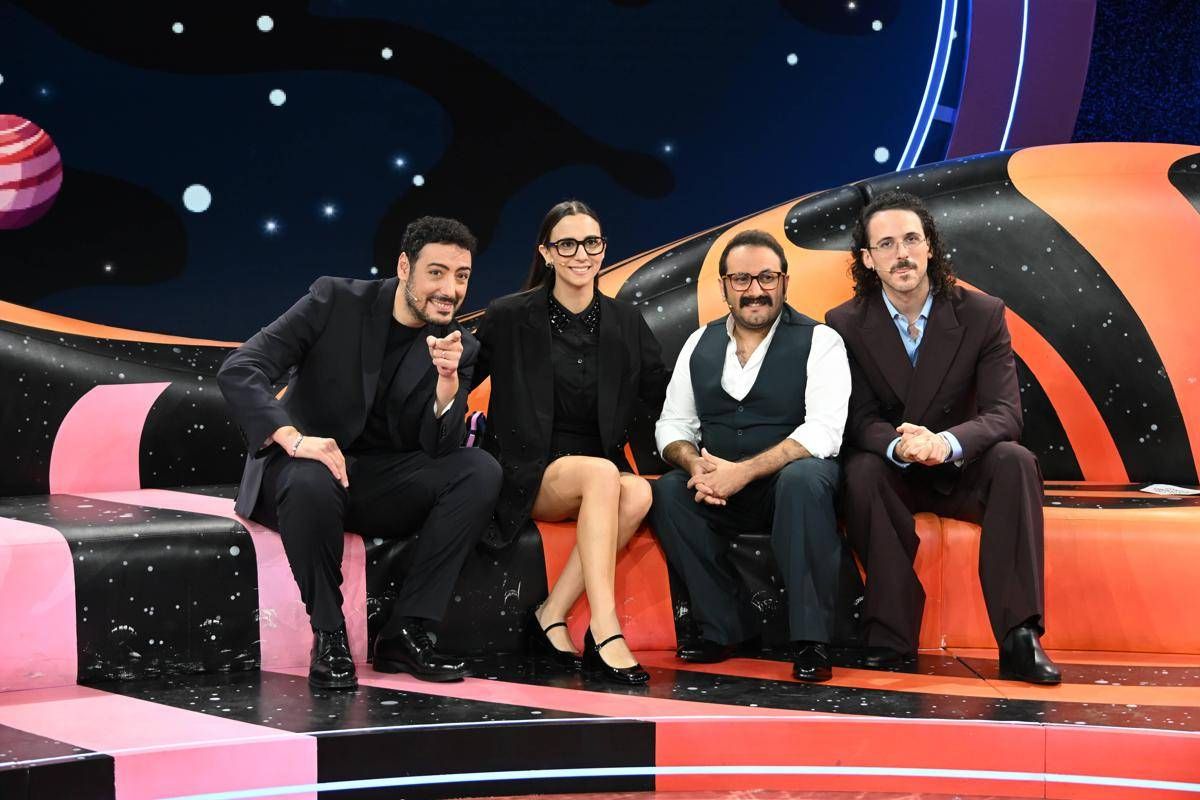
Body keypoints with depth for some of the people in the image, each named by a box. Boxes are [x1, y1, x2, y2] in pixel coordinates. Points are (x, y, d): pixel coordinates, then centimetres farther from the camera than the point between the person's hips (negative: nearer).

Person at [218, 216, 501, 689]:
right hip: (304, 466, -4)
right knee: (313, 483, -39)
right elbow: (238, 371, -17)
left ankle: (405, 631, -18)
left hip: (383, 482, 4)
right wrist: (293, 438, -33)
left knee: (481, 471, -20)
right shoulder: (335, 301, -9)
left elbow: (438, 447, -9)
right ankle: (329, 636, -18)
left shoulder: (460, 348, 0)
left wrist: (448, 379, -28)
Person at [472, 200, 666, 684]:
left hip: (602, 468, 4)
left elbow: (665, 402, 10)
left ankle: (551, 616, -22)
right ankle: (604, 631, -38)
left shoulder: (626, 323, 9)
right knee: (602, 475, -35)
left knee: (637, 494, -31)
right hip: (528, 472, -4)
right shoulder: (511, 318, 0)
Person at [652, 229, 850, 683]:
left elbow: (823, 432, -15)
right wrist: (695, 464, -15)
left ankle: (810, 641, -29)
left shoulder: (819, 342, -3)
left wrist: (743, 471, -24)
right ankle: (723, 629, -13)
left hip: (793, 483, -4)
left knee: (804, 476, -37)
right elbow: (673, 424, 10)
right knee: (668, 491, -24)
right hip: (719, 492, 4)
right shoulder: (700, 344, 11)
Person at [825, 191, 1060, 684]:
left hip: (960, 472, 1)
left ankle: (1019, 637, -32)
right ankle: (890, 638, -31)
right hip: (888, 474, 0)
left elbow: (1005, 414, -14)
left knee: (1015, 461, -30)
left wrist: (946, 442, -37)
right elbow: (859, 420, -9)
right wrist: (898, 445, -34)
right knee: (863, 469, -34)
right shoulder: (845, 325, -4)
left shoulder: (982, 315, -6)